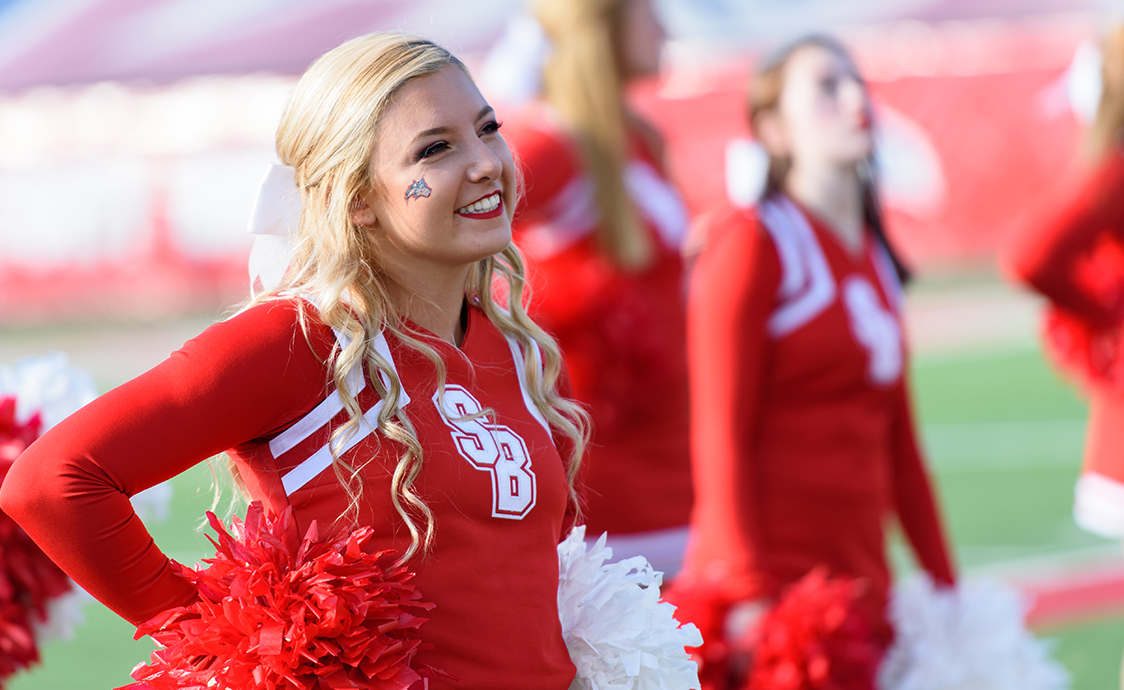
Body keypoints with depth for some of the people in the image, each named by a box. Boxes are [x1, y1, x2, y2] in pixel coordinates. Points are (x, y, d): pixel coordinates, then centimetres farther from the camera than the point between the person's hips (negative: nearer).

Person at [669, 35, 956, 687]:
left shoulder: (876, 258, 17)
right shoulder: (754, 241, -4)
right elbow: (721, 435, -10)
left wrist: (946, 587, 19)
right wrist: (751, 596, -15)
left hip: (861, 580, 7)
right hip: (773, 584, -7)